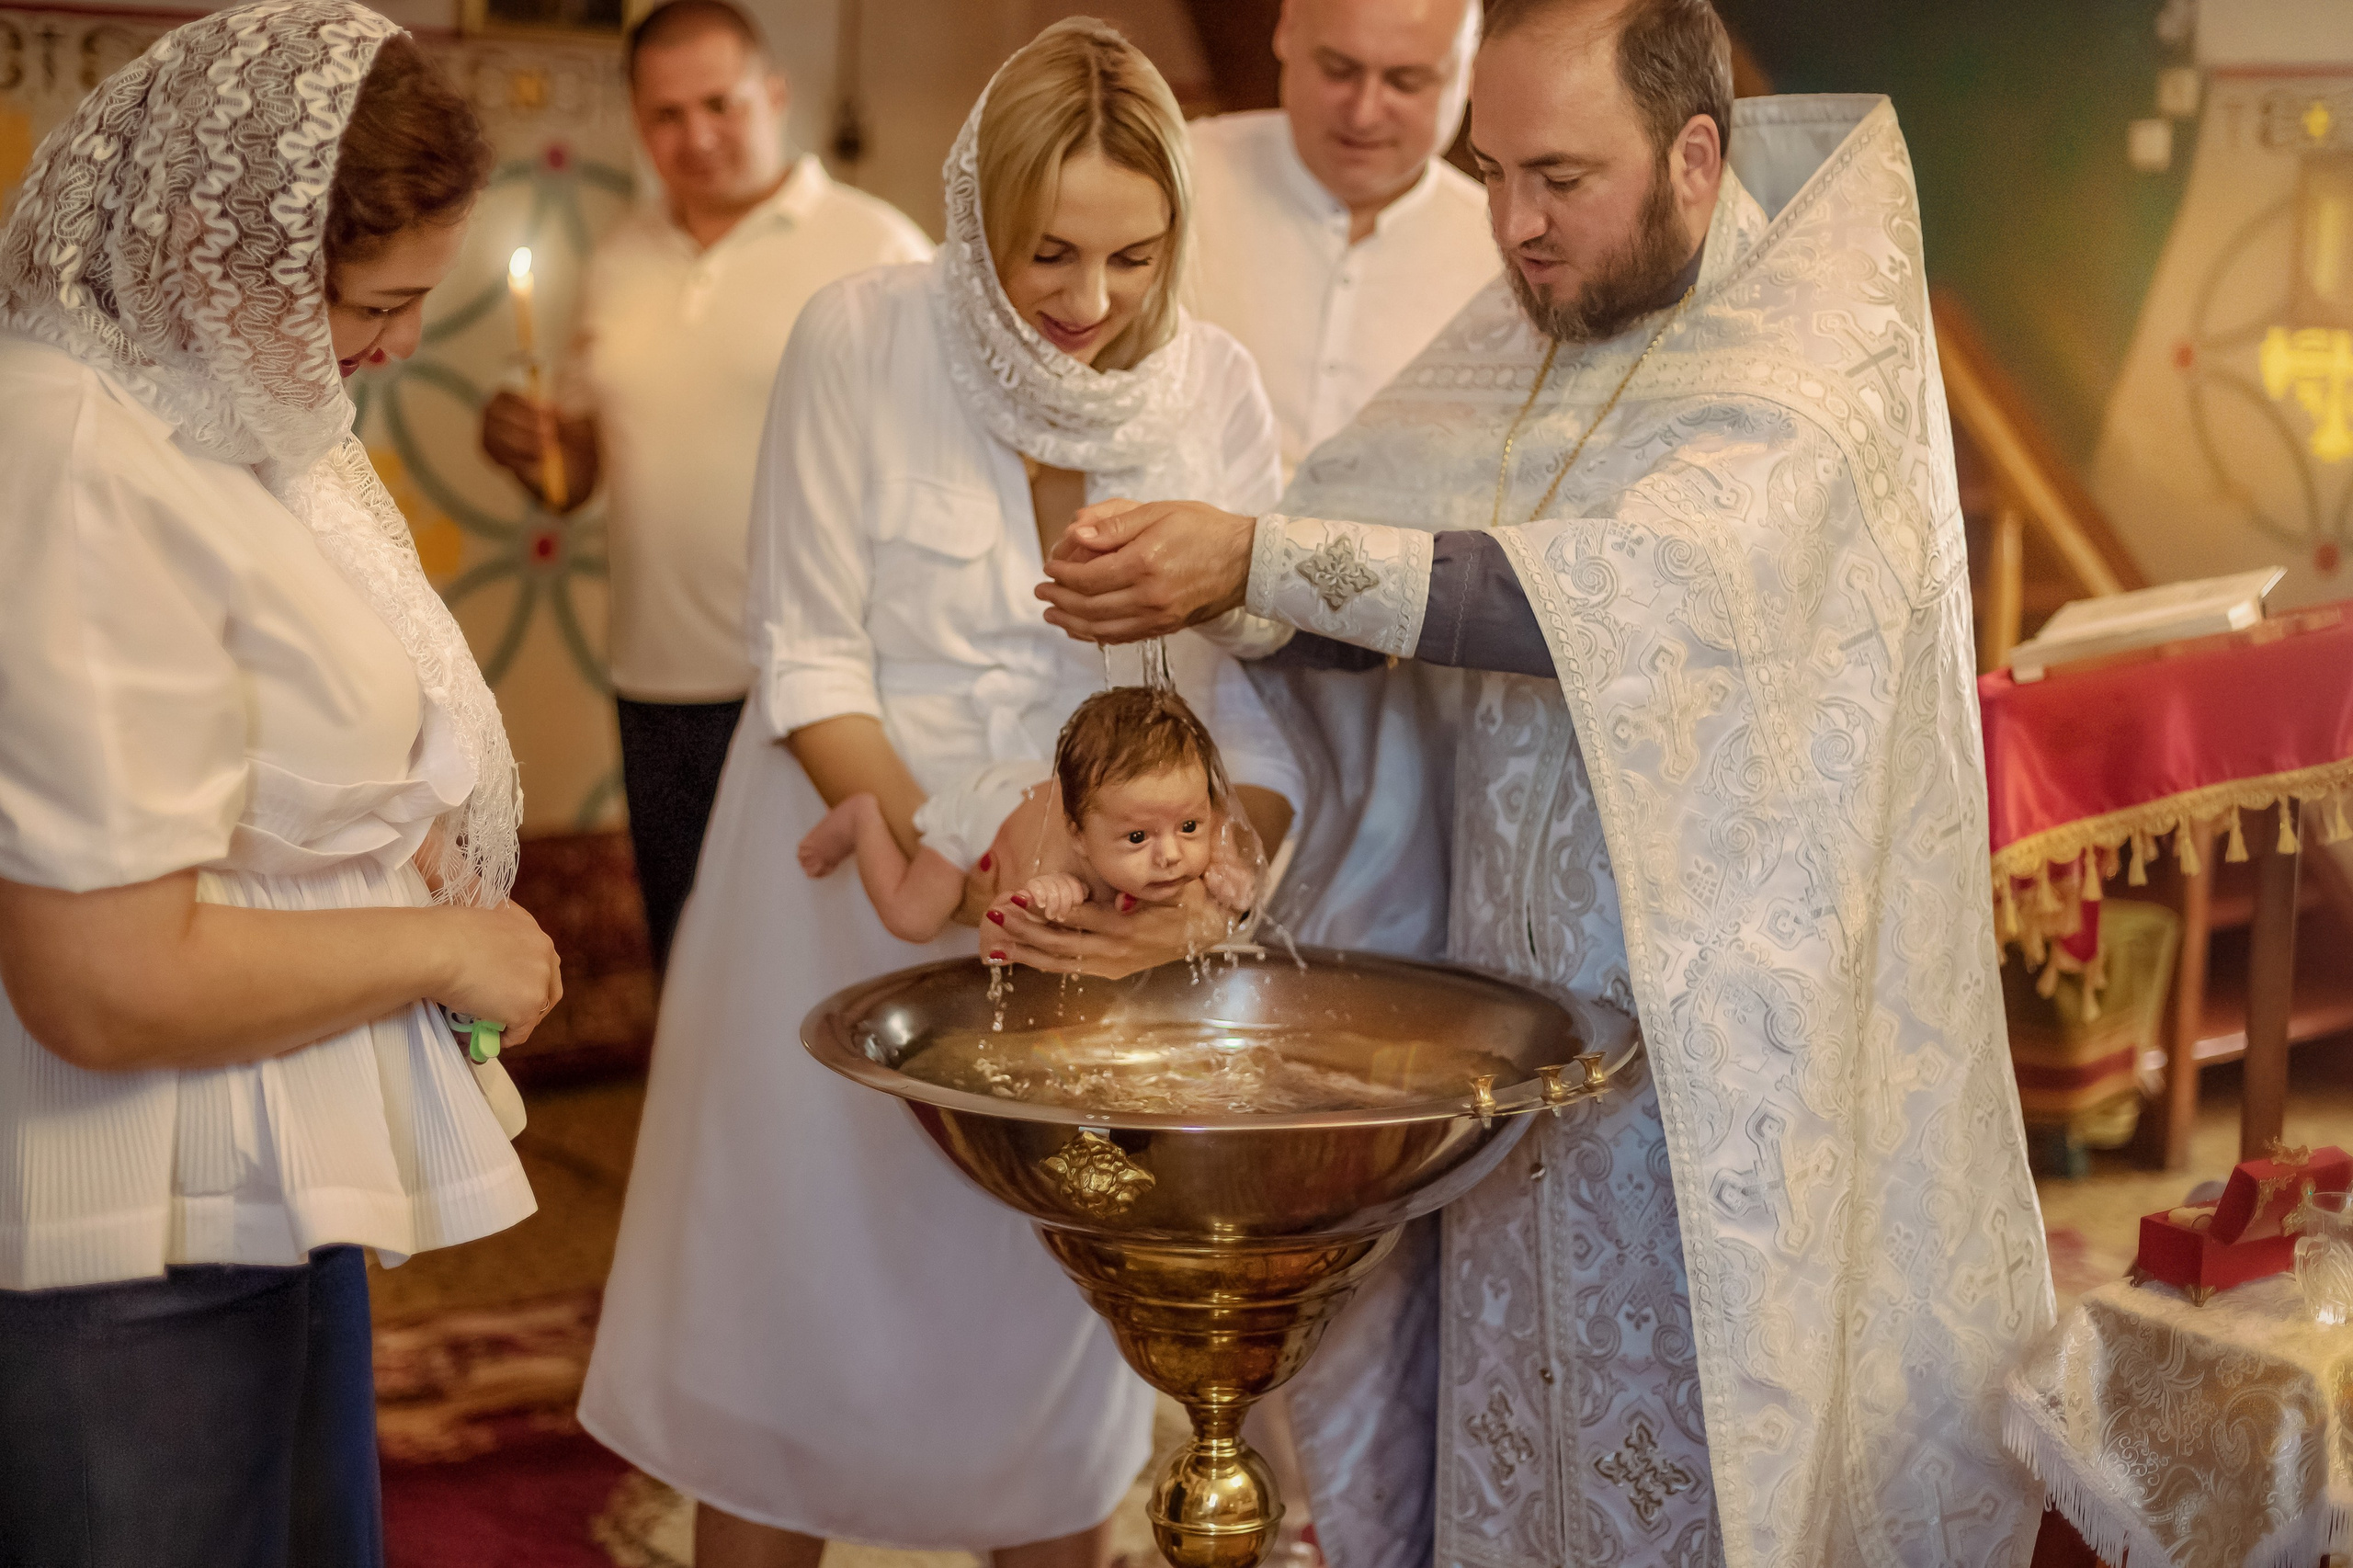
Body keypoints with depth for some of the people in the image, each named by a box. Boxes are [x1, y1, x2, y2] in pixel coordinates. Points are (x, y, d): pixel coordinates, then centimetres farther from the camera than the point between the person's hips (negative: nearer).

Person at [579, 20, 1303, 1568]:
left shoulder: (1214, 387, -4)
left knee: (1051, 1357, 15)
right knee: (789, 1337, 9)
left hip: (1095, 926, 2)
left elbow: (1263, 699, -5)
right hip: (848, 901, -2)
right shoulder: (864, 339, -11)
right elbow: (811, 666, -11)